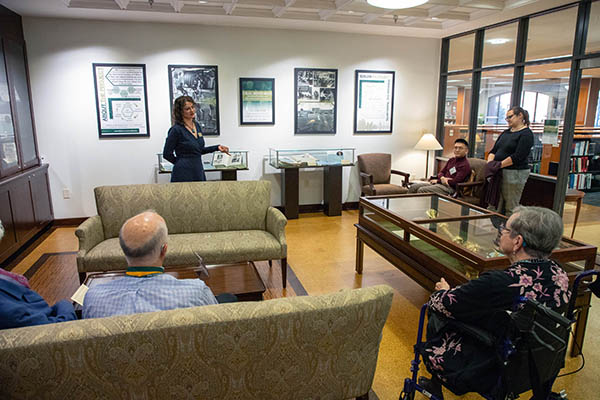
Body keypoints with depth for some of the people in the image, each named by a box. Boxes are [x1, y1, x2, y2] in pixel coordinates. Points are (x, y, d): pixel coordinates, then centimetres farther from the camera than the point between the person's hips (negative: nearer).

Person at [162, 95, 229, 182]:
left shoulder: (196, 125, 10)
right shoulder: (176, 130, -12)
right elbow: (167, 154, -7)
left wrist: (217, 147, 8)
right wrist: (182, 163, 4)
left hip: (199, 171, 7)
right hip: (184, 174, -7)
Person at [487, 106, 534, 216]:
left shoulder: (526, 134, -6)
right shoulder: (506, 133, 18)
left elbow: (518, 157, -16)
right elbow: (494, 150, 16)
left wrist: (500, 165, -15)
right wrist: (490, 163, -3)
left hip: (514, 174, -8)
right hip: (498, 173, 8)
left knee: (510, 209, -3)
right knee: (493, 205, 6)